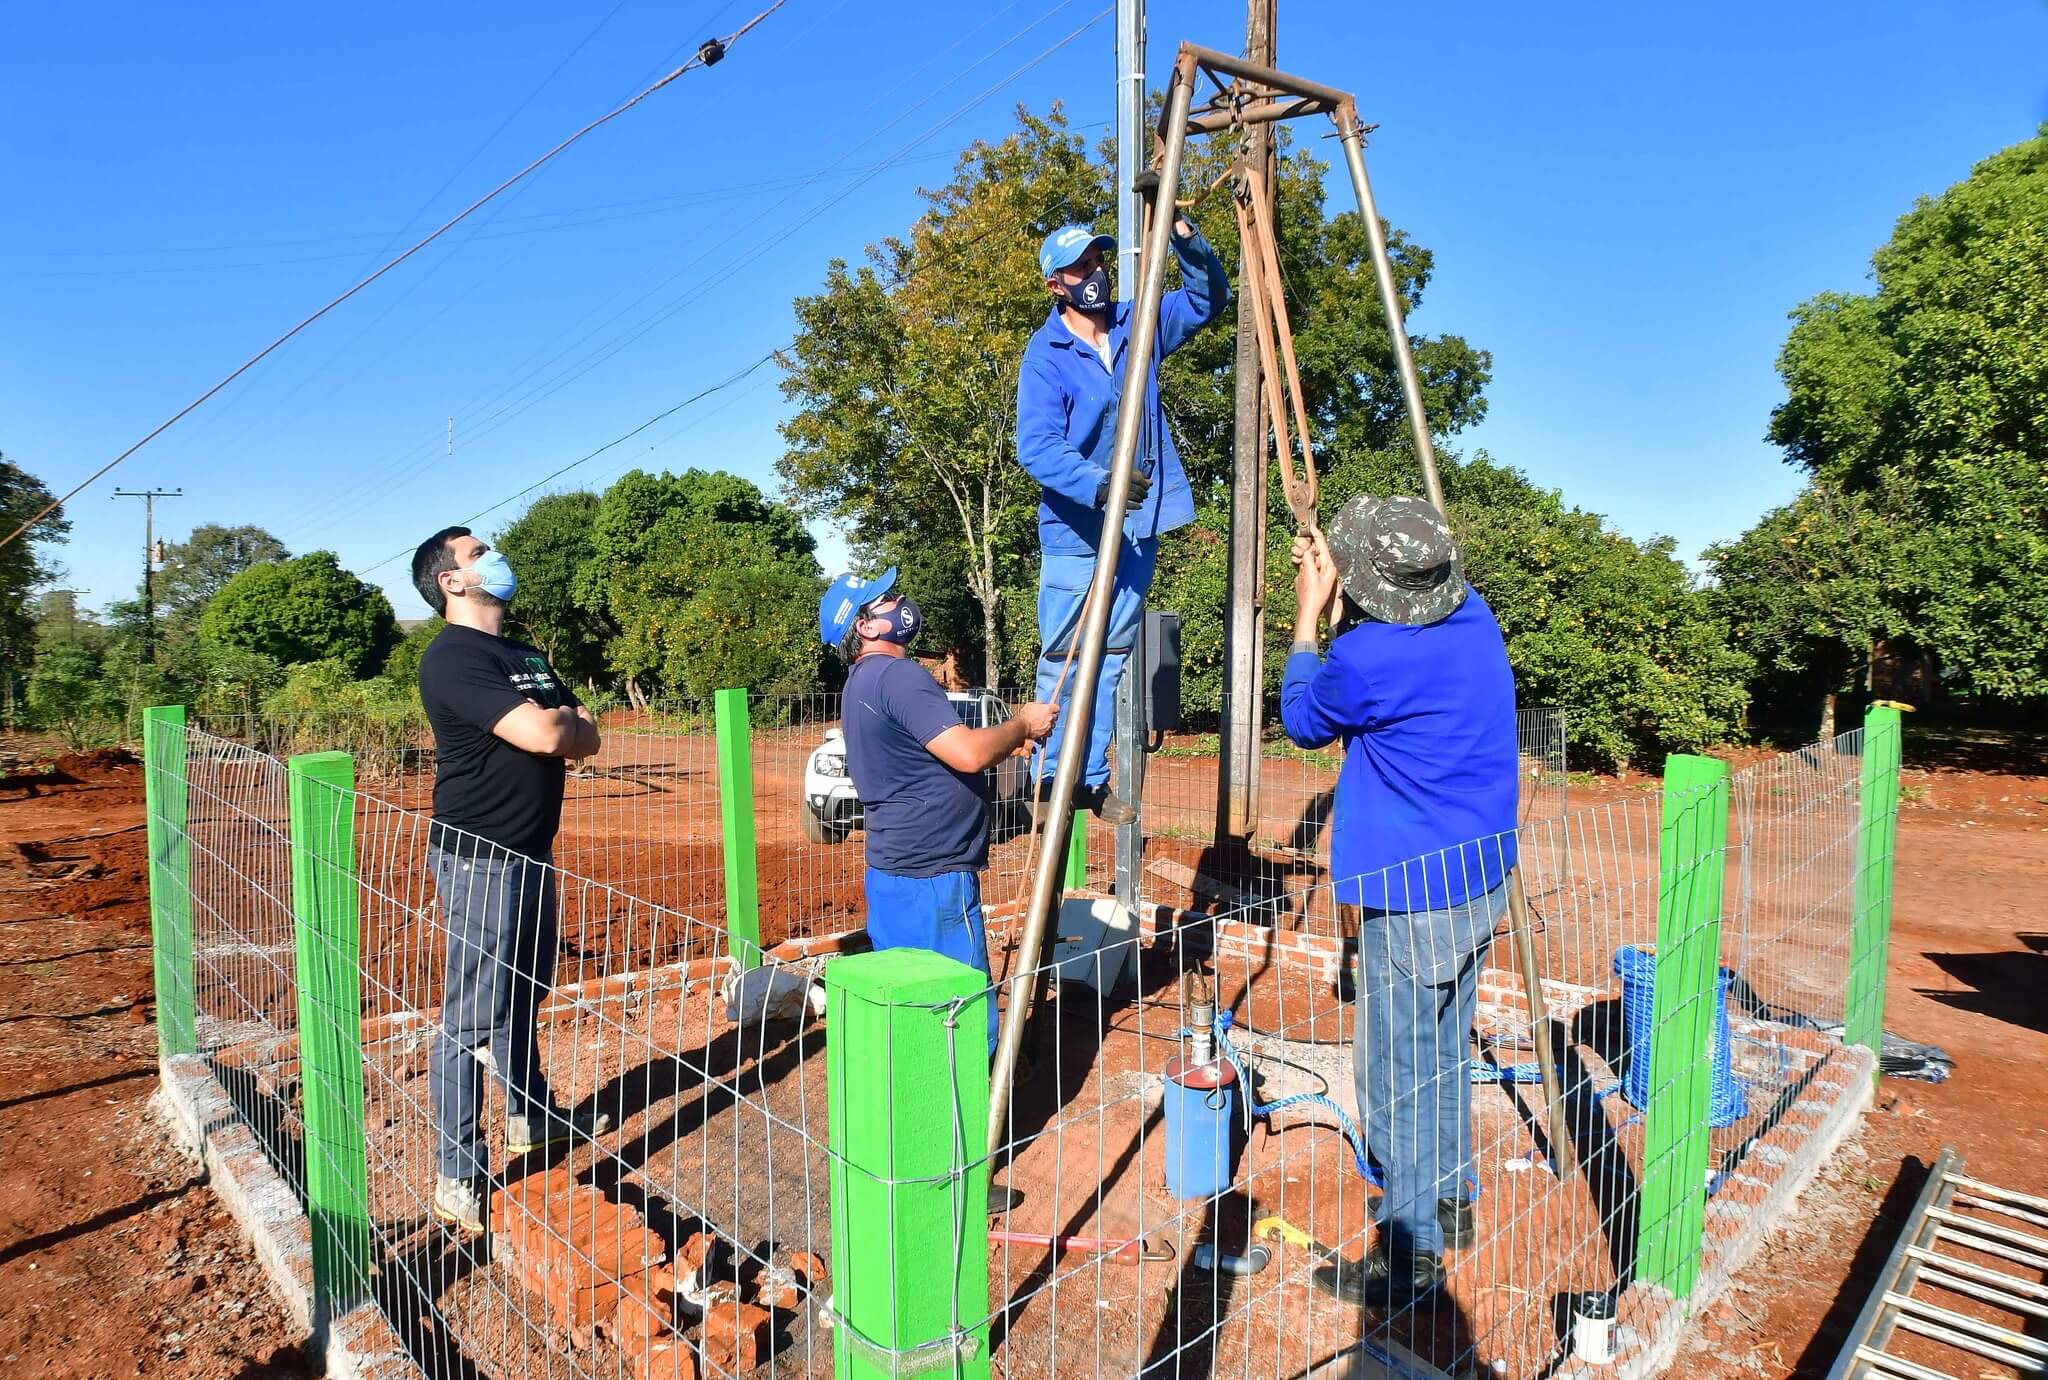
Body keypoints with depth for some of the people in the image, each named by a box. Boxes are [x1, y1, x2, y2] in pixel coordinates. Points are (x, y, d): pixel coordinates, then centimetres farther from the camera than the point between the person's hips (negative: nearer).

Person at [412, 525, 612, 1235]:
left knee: (523, 996, 23)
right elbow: (544, 736, -26)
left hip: (531, 851, 9)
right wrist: (564, 719, -4)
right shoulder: (453, 657, -15)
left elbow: (585, 737, 9)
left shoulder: (525, 655, 14)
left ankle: (529, 1116, 40)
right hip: (480, 856, -9)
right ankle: (458, 1180, 8)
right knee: (471, 1017, -2)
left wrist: (559, 725, -11)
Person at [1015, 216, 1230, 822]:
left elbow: (1209, 298, 17)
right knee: (1063, 655, -1)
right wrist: (1099, 485, -35)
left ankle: (1093, 779, 16)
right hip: (1075, 527, -5)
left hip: (1138, 522, 5)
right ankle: (1051, 781, 11)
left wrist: (1185, 239, -2)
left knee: (1113, 653, 8)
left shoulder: (1138, 324, 8)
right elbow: (1036, 447, -20)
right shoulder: (1045, 354, -9)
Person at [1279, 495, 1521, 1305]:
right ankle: (1449, 1199, 38)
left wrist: (1309, 613, 3)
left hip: (1413, 898, -9)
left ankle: (1412, 1253, 16)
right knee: (1444, 1051, 23)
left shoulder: (1369, 656, -23)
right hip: (1481, 879, 9)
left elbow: (1303, 721, -3)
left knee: (1398, 1073, 4)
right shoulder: (1475, 617, 1)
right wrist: (1336, 583, 15)